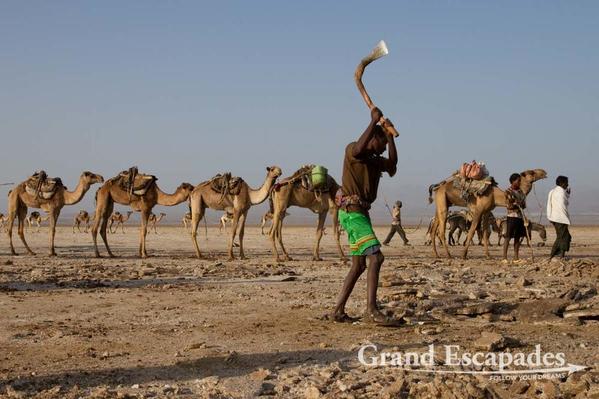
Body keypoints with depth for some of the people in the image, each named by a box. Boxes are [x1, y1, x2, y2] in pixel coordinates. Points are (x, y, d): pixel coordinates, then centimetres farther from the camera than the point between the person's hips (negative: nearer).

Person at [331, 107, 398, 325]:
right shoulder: (351, 150, -5)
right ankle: (371, 310, -25)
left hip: (361, 212, 10)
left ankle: (339, 311, 14)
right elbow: (359, 148, -30)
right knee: (376, 256, -20)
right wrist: (374, 121, -24)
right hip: (351, 211, -10)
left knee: (359, 266, 11)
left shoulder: (374, 160, 20)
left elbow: (392, 163, 2)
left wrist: (390, 137, -3)